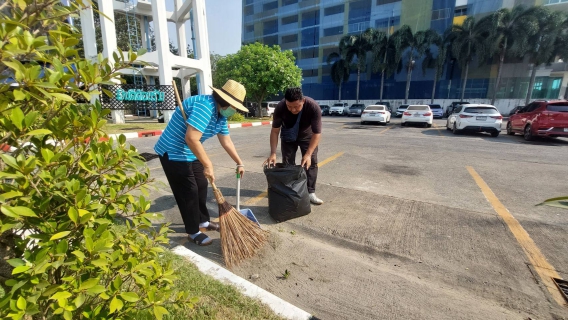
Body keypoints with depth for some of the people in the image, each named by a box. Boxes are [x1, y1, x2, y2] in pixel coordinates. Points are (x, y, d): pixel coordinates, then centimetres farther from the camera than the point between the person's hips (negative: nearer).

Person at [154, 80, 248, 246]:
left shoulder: (221, 115, 3)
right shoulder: (205, 106, -28)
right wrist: (208, 165, -29)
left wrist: (239, 163, 16)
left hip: (190, 154, 10)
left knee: (201, 186, 14)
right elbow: (191, 138, -36)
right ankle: (193, 232, 13)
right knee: (188, 192, -4)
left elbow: (226, 141, 12)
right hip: (173, 153, -9)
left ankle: (203, 221, 31)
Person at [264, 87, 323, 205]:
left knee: (312, 162, -6)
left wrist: (308, 154, -40)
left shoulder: (313, 107, -36)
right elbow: (275, 131, -23)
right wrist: (273, 153, -31)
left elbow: (317, 133, -31)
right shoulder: (280, 108, -32)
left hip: (307, 135, 0)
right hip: (288, 136, 1)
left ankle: (310, 193, 2)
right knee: (287, 163, 0)